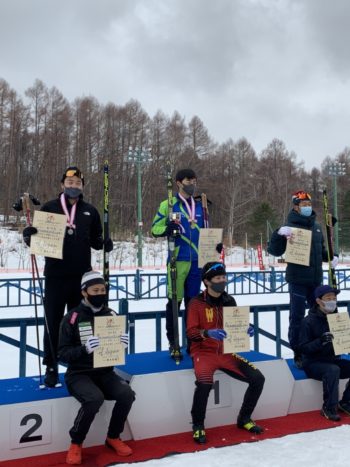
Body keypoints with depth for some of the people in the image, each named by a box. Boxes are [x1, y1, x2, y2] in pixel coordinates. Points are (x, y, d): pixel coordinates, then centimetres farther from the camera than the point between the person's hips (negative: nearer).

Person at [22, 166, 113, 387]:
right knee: (53, 322, 2)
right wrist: (29, 235, -17)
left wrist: (104, 243, -6)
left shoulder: (90, 211, 9)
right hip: (55, 275, -2)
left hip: (82, 276, 2)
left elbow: (95, 239, 15)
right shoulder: (49, 208, 4)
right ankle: (51, 367, 14)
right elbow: (37, 238, 6)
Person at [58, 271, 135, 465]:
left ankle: (113, 437, 6)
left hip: (105, 373, 4)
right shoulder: (72, 318, -11)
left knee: (126, 394, -21)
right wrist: (84, 349, -30)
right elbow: (63, 354, -12)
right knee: (95, 398, -32)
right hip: (79, 374, -4)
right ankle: (75, 443, -6)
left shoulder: (111, 314, 3)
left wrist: (123, 344, -14)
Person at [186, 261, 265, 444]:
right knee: (204, 382, -34)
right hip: (204, 352, -5)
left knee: (257, 378, -7)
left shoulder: (229, 301, 7)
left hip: (226, 353, 5)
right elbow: (191, 332, -12)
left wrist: (246, 330, -10)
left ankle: (244, 419, 17)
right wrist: (207, 333, -32)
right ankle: (198, 426, -9)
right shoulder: (196, 303, -8)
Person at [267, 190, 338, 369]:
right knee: (297, 318, 0)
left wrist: (332, 257, 3)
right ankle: (298, 354, 11)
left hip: (315, 279, 7)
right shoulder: (290, 227, -10)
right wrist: (279, 233, -32)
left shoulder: (316, 226, 10)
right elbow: (275, 251, -16)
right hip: (298, 280, -6)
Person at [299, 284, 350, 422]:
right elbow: (304, 348, -16)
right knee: (333, 370, -34)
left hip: (333, 360, 6)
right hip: (314, 363, -6)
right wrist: (321, 341, -32)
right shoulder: (309, 321, -13)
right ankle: (329, 407, -19)